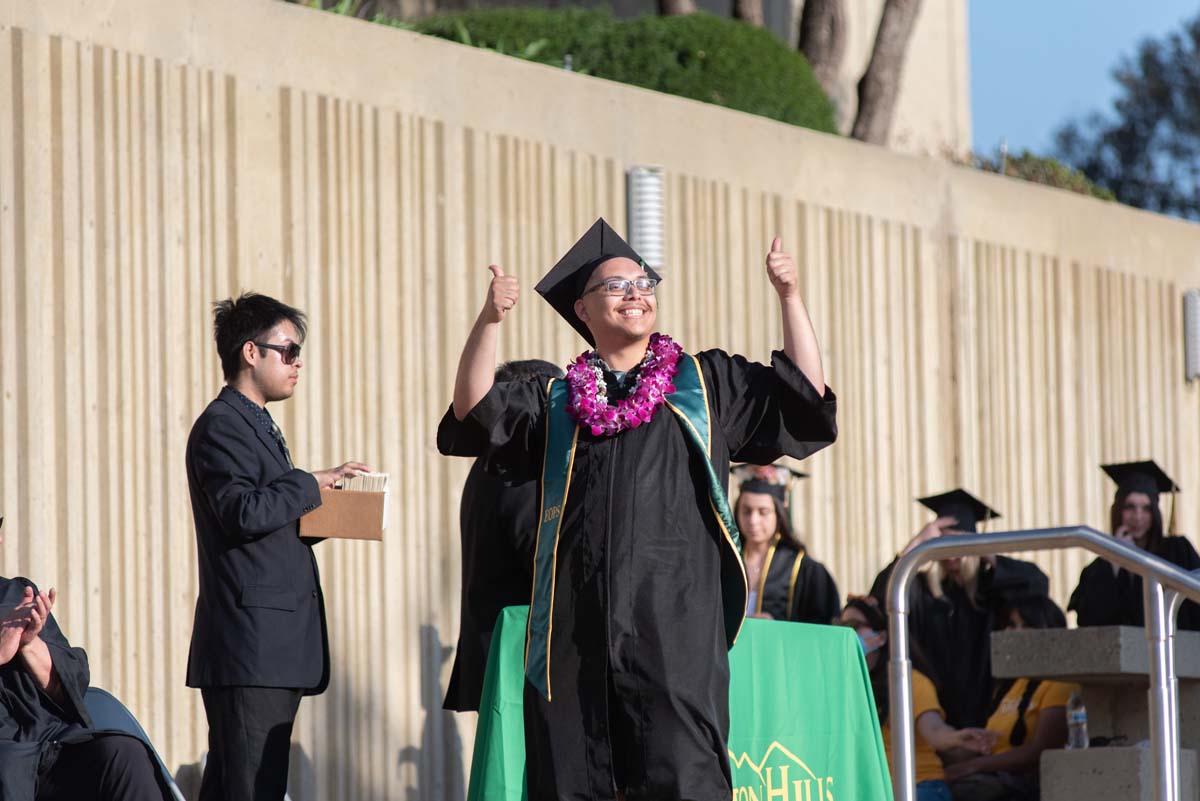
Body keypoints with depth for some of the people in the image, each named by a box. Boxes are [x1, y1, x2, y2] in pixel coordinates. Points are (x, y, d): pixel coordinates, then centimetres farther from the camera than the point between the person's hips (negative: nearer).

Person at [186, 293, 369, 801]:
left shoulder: (257, 426, 25)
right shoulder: (222, 425, -8)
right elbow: (242, 512, -21)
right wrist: (311, 483, -11)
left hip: (275, 647, 10)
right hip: (249, 645, -10)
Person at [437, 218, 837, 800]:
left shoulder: (705, 384, 17)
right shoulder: (557, 404, 19)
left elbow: (806, 396, 8)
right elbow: (475, 413, 5)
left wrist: (789, 297, -2)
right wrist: (489, 320, -9)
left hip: (673, 618, -2)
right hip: (576, 622, 2)